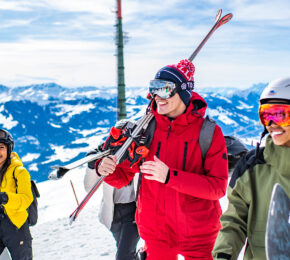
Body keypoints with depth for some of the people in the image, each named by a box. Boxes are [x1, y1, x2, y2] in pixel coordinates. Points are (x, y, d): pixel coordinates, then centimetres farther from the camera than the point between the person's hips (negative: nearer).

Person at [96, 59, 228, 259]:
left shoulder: (209, 132, -9)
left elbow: (218, 187, -16)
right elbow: (123, 177, 4)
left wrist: (170, 176, -28)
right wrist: (106, 170, -20)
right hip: (155, 233, 2)